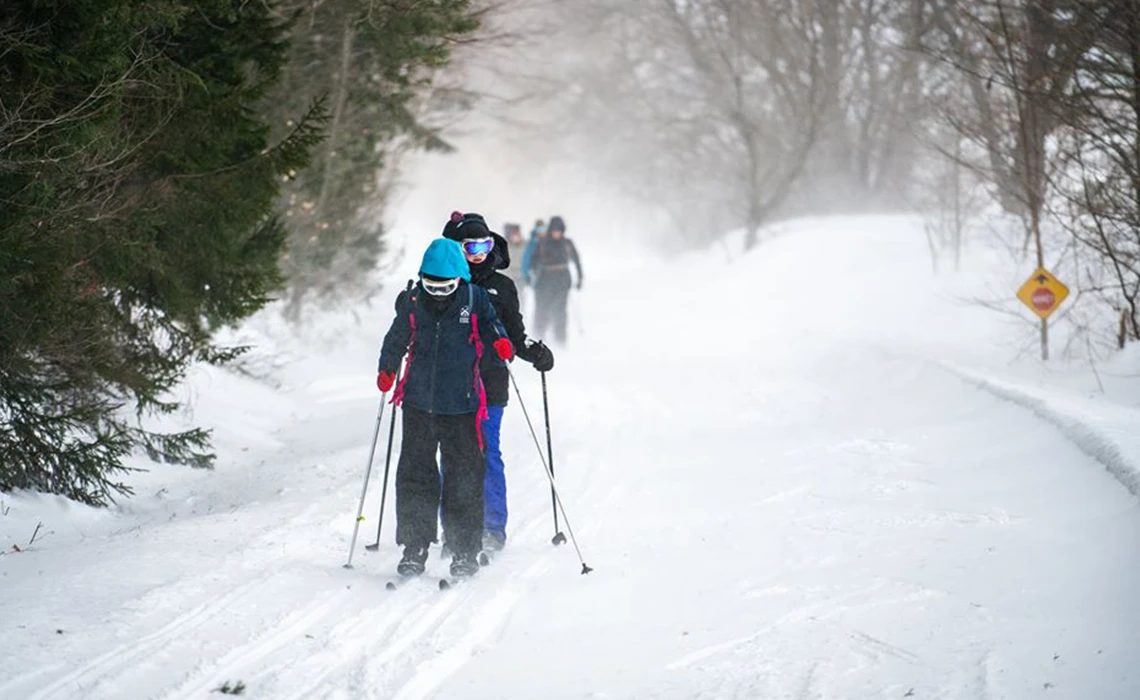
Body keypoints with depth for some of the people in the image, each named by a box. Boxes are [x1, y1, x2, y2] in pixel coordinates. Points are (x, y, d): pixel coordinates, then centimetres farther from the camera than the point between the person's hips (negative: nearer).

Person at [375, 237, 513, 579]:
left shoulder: (475, 298, -3)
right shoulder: (412, 301, 3)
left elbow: (491, 326, 9)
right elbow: (397, 340, 18)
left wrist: (500, 343, -11)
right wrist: (386, 371, 15)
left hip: (462, 405, -2)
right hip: (419, 403, 2)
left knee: (465, 479, 1)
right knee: (415, 476, 4)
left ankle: (465, 550, 10)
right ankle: (414, 549, 12)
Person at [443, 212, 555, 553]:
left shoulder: (501, 287, 11)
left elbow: (515, 335, 15)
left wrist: (536, 353, -2)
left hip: (489, 384, 0)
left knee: (488, 455, -3)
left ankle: (493, 528, 3)